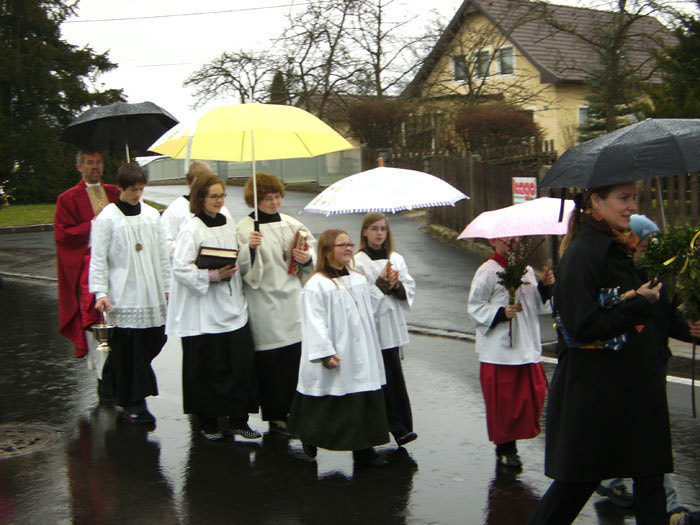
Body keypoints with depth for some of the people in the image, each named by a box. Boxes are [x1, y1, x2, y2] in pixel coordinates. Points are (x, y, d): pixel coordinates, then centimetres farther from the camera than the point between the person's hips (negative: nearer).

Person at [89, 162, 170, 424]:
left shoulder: (151, 215, 9)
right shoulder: (107, 218, -5)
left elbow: (162, 254, 14)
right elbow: (98, 258, -6)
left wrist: (167, 286, 13)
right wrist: (100, 292, -14)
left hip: (151, 292, 5)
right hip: (123, 296, -5)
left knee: (154, 340, 7)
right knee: (129, 348, -3)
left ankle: (116, 383, 29)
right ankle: (133, 404, 9)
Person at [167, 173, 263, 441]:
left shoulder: (230, 225, 10)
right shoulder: (192, 229, -10)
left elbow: (243, 267, 15)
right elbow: (180, 268, -15)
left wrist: (249, 248, -3)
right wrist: (212, 275, -21)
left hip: (232, 308, 5)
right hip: (204, 311, -5)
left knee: (241, 363, 2)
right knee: (208, 368, 3)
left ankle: (238, 420, 15)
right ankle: (208, 423, 19)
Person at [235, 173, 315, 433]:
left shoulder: (292, 224, 11)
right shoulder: (244, 229, -4)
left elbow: (312, 253, 19)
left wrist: (308, 259, -3)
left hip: (293, 299, 5)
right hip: (264, 303, -4)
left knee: (296, 356, 3)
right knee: (269, 361, 0)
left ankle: (295, 410, 18)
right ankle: (275, 415, 13)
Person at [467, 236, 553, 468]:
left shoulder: (526, 269, 10)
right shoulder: (487, 271, -8)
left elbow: (537, 305, 17)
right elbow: (475, 306, -8)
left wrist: (545, 287, 0)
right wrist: (501, 313, -20)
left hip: (527, 346, 6)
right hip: (498, 348, -6)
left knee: (534, 393, 6)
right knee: (503, 399, 1)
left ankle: (511, 442, 23)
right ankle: (505, 448, 17)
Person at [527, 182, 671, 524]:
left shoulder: (617, 249, 12)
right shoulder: (581, 255, -16)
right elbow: (584, 326, -23)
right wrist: (638, 305, -19)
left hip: (630, 384, 9)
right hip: (593, 390, -8)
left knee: (649, 473, 9)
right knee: (580, 476, 3)